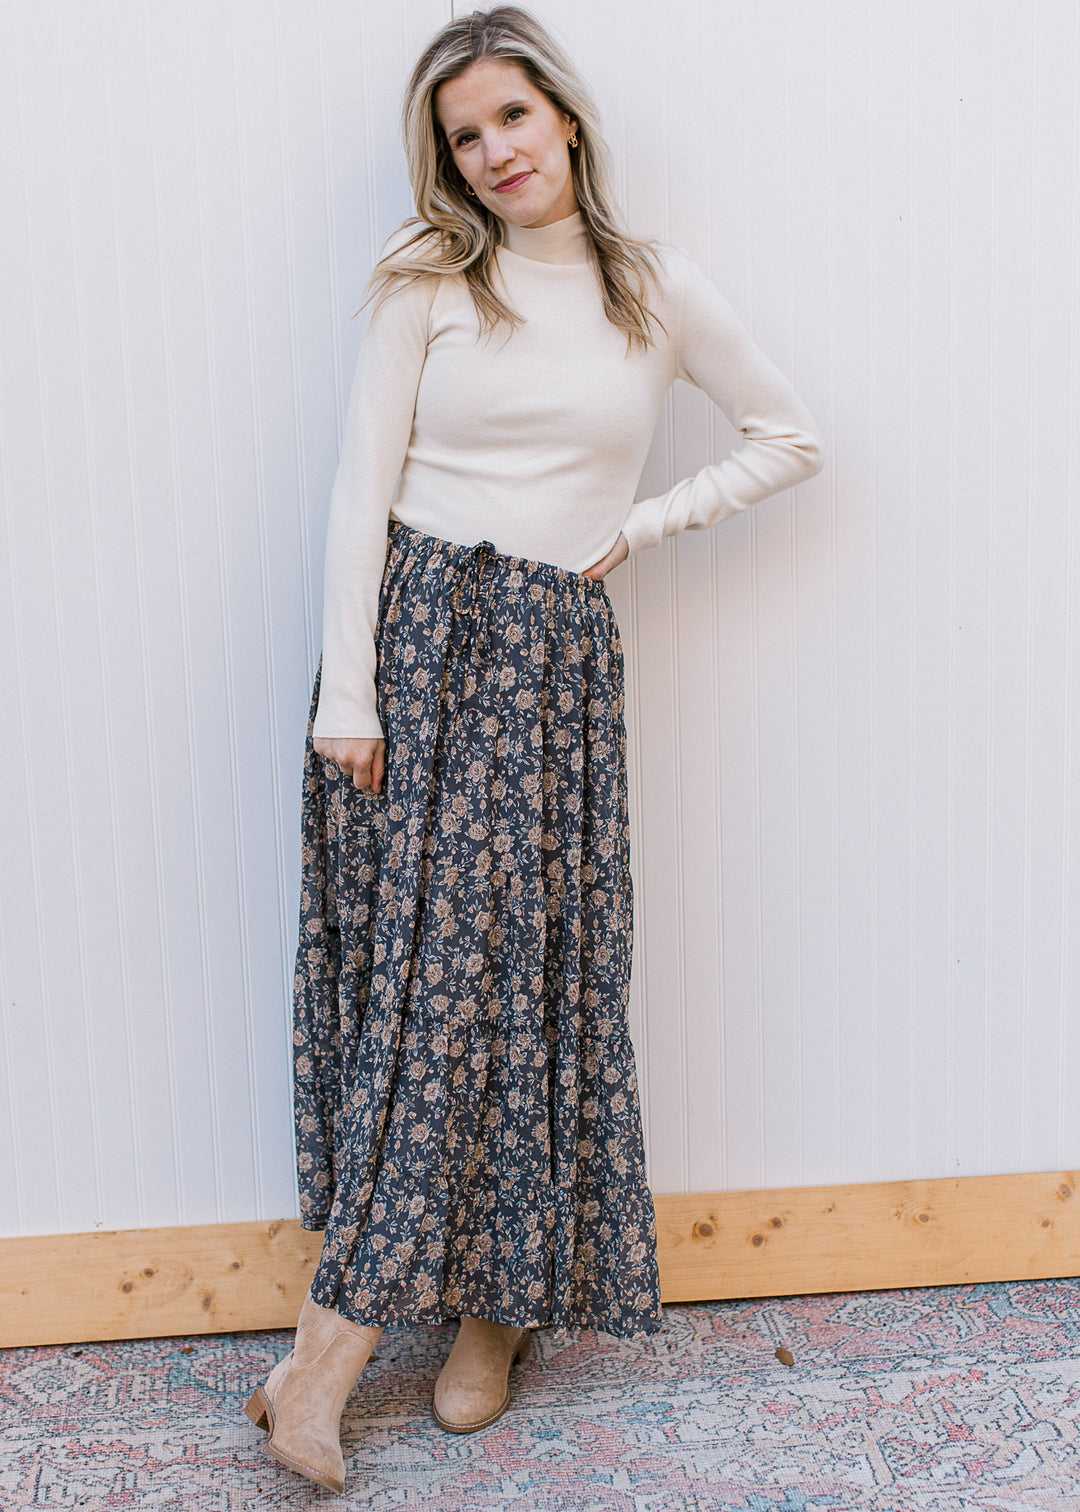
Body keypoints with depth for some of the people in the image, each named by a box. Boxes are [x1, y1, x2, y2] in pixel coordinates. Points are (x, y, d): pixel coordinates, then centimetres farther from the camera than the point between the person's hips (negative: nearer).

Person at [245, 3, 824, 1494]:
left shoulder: (659, 290, 9)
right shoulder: (428, 282, 4)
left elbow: (791, 438, 16)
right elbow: (362, 489, -1)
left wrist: (645, 522, 5)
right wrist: (345, 693, -9)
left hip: (554, 654, 1)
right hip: (415, 627, -1)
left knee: (519, 955, 0)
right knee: (418, 954, -3)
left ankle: (445, 1307, 14)